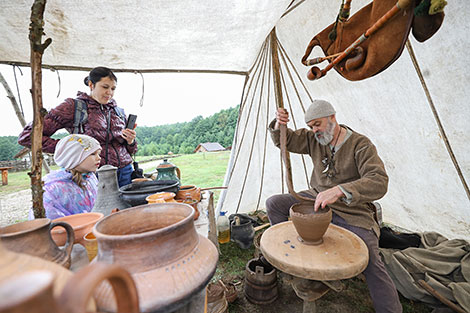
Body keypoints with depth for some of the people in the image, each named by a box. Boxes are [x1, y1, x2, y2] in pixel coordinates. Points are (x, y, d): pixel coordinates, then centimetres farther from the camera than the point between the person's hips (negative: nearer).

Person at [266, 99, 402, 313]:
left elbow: (379, 182, -27)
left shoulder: (360, 145, -16)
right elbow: (285, 141, 6)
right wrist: (279, 126, -19)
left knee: (371, 262, -24)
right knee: (273, 203, -4)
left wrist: (339, 191, -45)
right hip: (316, 199, 5)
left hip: (350, 212, -4)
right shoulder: (314, 139, -1)